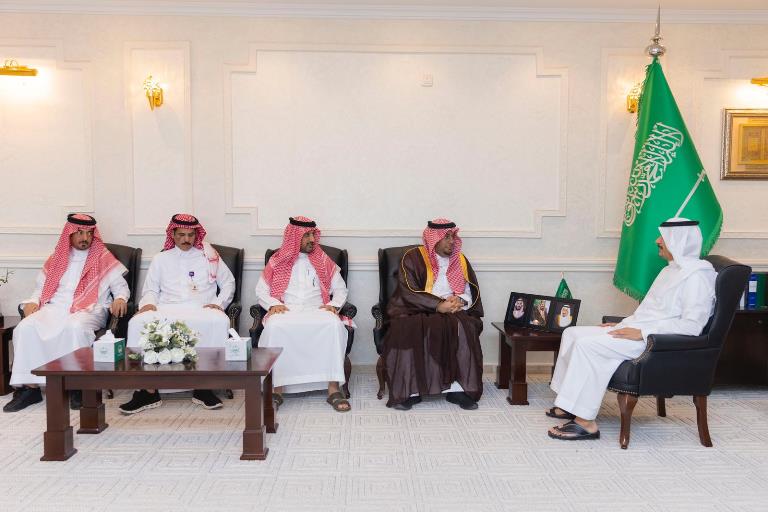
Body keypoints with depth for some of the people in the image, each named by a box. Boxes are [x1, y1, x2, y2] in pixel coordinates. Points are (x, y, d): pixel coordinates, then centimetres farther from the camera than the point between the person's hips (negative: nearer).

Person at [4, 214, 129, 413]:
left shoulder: (103, 258, 12)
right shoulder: (57, 258, 23)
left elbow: (121, 285, 9)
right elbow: (41, 287, 25)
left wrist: (120, 299, -13)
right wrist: (32, 302, 5)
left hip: (88, 310, -4)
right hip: (54, 308, 4)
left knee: (75, 327, -38)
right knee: (26, 327, -26)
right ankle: (30, 387, -22)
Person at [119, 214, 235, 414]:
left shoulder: (209, 256, 20)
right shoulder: (161, 259, 25)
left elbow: (228, 282, 20)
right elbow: (151, 289, 21)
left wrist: (219, 303, 3)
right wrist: (148, 302, -1)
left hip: (201, 310, -1)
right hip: (166, 310, 2)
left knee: (220, 322, -36)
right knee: (137, 323, -30)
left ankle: (204, 388, -27)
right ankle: (148, 391, -26)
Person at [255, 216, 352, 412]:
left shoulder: (323, 261, 17)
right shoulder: (278, 261, 14)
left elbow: (340, 289, 18)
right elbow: (261, 290, 14)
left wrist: (334, 304, -3)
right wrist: (273, 304, -6)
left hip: (317, 311, 1)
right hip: (285, 312, -1)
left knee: (334, 324, -34)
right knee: (274, 326, -37)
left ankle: (334, 389, -35)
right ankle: (276, 388, -30)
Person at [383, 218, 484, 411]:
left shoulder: (460, 260, 15)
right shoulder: (413, 258, 1)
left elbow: (472, 293, 11)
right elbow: (408, 293, -10)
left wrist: (459, 301, -13)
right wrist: (439, 306, -20)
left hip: (452, 314, 3)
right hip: (416, 312, -3)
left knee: (463, 328, -29)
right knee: (410, 330, -34)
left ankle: (458, 388, -24)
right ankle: (409, 391, -26)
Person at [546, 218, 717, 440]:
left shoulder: (696, 275, -12)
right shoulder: (672, 269, 19)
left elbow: (691, 325, -22)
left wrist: (641, 333, -22)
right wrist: (624, 324, 13)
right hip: (638, 330, 10)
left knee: (587, 344, -27)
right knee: (572, 333, 3)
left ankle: (585, 422, -22)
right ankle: (569, 405, 7)